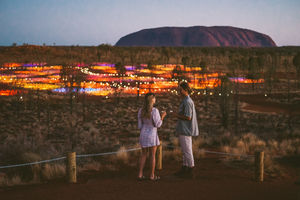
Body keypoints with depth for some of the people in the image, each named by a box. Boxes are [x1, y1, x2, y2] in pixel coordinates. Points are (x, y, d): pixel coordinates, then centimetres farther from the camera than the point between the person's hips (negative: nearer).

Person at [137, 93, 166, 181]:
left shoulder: (141, 110, -2)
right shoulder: (155, 110, -19)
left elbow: (140, 125, 2)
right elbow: (158, 124, -12)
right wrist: (163, 116, 2)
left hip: (143, 135, 5)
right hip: (152, 135, -5)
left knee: (144, 154, 15)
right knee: (153, 155, 7)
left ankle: (140, 174, 11)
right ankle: (152, 175, 11)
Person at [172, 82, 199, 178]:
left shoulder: (187, 102, -17)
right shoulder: (187, 101, 15)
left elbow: (188, 117, -22)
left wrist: (177, 115, -12)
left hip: (185, 131, -10)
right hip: (184, 130, 10)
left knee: (187, 150, -4)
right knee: (184, 151, 14)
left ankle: (190, 171, 1)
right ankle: (184, 169, 21)